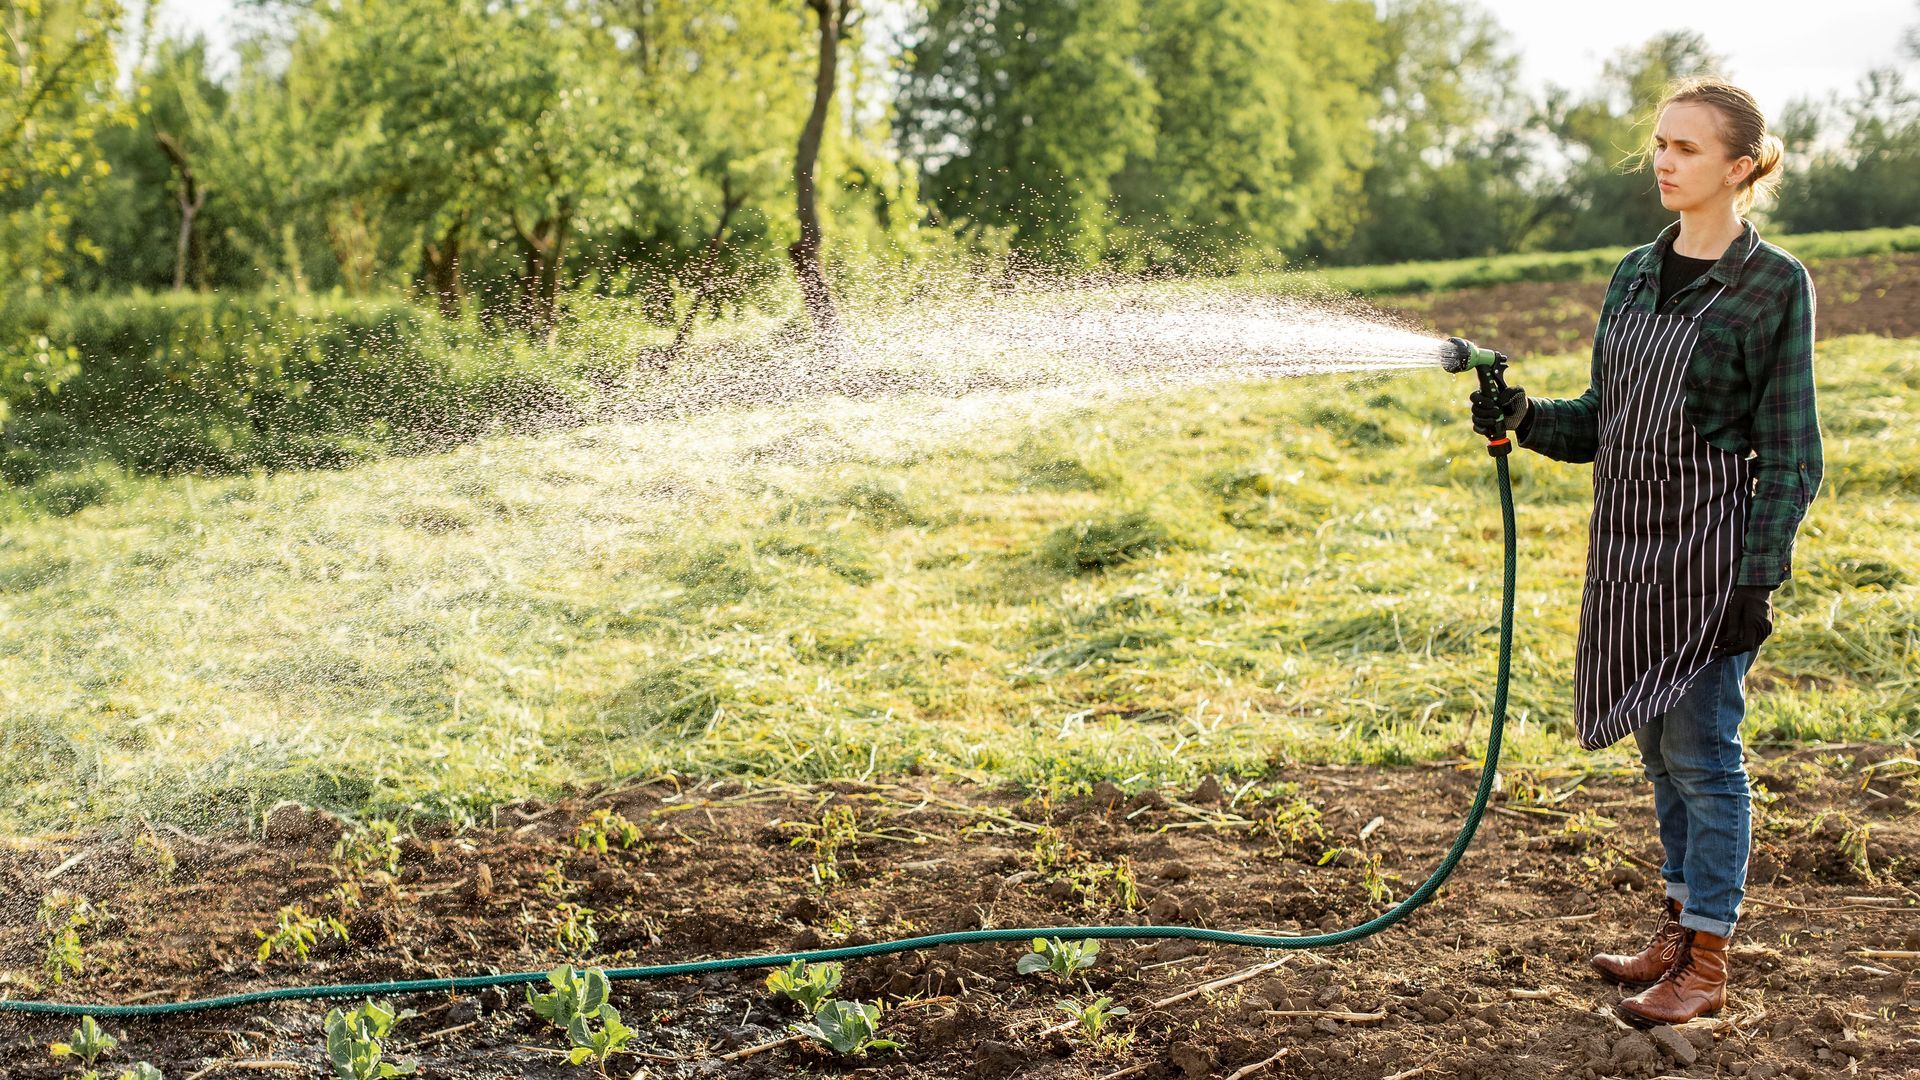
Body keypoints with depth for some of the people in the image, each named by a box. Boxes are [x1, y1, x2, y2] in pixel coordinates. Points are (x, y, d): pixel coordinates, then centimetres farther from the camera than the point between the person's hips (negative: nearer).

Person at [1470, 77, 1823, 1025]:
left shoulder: (1774, 285, -7)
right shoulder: (1635, 275, 11)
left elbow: (1788, 451, -9)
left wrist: (1759, 580, -14)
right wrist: (1525, 419, -4)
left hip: (1709, 549, -6)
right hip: (1627, 545, 6)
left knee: (1700, 748, -2)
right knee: (1660, 747, 14)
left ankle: (1707, 962, 8)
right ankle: (1678, 927, 27)